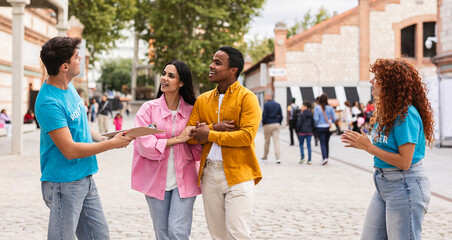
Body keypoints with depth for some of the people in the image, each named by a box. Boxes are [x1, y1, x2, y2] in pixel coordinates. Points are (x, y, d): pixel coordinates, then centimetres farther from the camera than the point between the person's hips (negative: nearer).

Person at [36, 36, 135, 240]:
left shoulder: (69, 86, 6)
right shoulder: (49, 102, -22)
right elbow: (70, 150, -22)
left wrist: (103, 139, 2)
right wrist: (112, 144, -15)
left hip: (85, 178, 9)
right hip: (64, 183, -9)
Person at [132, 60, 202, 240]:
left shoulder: (192, 110, 2)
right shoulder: (149, 108, -1)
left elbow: (199, 151, 5)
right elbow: (144, 145, -12)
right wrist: (178, 139, -14)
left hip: (184, 180, 0)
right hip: (156, 179, 1)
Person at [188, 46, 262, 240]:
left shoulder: (247, 98, -5)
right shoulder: (203, 100, 12)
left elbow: (247, 136, -16)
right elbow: (189, 135, 5)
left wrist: (210, 135, -12)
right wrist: (215, 127, -12)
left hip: (238, 174, -5)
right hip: (209, 173, 6)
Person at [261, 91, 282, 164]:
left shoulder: (266, 104, -7)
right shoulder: (278, 105, 6)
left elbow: (264, 115, -11)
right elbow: (281, 116, 5)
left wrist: (263, 123, 3)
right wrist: (279, 123, 14)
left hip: (268, 124, -3)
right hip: (276, 124, 3)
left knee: (267, 141, 9)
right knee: (276, 140, -1)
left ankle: (265, 157, 21)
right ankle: (278, 157, -12)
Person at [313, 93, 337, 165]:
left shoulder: (317, 107, -9)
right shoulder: (330, 107, -3)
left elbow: (316, 118, -12)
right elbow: (334, 118, -2)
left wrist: (316, 125, 5)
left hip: (320, 127, -2)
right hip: (328, 127, 3)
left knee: (322, 143, -1)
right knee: (327, 143, 15)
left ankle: (324, 158, -17)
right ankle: (326, 158, 23)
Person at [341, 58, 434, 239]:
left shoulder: (406, 114, -18)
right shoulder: (386, 111, 11)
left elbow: (404, 162, -22)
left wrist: (369, 147, -17)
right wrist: (363, 144, 0)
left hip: (405, 185, -9)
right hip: (383, 184, 9)